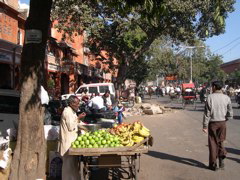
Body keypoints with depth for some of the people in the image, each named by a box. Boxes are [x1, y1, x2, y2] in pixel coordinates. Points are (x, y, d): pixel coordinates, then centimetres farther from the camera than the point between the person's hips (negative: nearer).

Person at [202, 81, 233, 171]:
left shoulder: (210, 97, -10)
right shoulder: (226, 98, -1)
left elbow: (207, 113, -10)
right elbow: (230, 114, 0)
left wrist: (205, 126, -4)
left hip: (213, 123, -2)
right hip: (222, 123, 3)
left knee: (213, 143, 7)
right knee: (220, 141, 20)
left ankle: (213, 164, 13)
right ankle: (221, 158, 6)